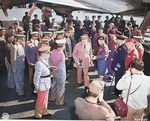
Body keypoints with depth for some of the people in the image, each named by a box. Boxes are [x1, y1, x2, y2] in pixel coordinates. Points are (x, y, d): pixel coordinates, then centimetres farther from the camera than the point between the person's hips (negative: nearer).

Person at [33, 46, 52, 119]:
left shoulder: (45, 61, 3)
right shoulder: (39, 64, -26)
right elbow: (36, 77, -24)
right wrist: (36, 88, -20)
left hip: (46, 85, 9)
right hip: (42, 86, -9)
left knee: (45, 100, 22)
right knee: (40, 101, 7)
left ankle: (44, 113, 40)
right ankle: (38, 116, 25)